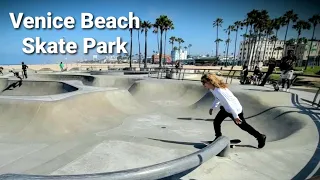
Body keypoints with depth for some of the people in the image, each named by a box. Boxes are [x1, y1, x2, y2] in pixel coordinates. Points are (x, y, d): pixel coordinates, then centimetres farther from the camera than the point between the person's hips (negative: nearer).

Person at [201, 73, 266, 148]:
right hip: (225, 108, 8)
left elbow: (229, 104, -32)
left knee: (243, 125, 10)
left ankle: (261, 137, 31)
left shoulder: (219, 91, -36)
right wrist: (212, 107, 10)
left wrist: (235, 116, -25)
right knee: (216, 122, 4)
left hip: (235, 110, -8)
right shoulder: (212, 89, -6)